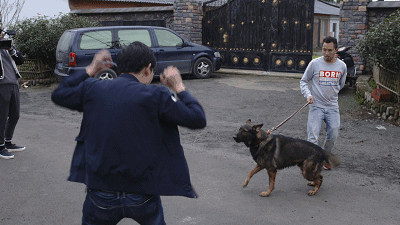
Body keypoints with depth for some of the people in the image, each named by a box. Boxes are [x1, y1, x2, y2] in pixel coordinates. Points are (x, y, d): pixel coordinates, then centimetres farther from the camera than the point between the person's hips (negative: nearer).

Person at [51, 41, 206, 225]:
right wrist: (179, 88, 6)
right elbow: (198, 119, -7)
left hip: (101, 198, 2)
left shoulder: (92, 89, -2)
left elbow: (58, 94, 17)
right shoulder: (155, 95, -11)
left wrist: (90, 71, 21)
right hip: (143, 198, -1)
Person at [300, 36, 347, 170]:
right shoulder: (314, 63, -6)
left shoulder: (342, 66, 3)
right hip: (316, 106, -3)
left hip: (333, 107, 3)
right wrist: (308, 94, -13)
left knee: (333, 136, 7)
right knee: (313, 137, -9)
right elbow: (304, 81, 2)